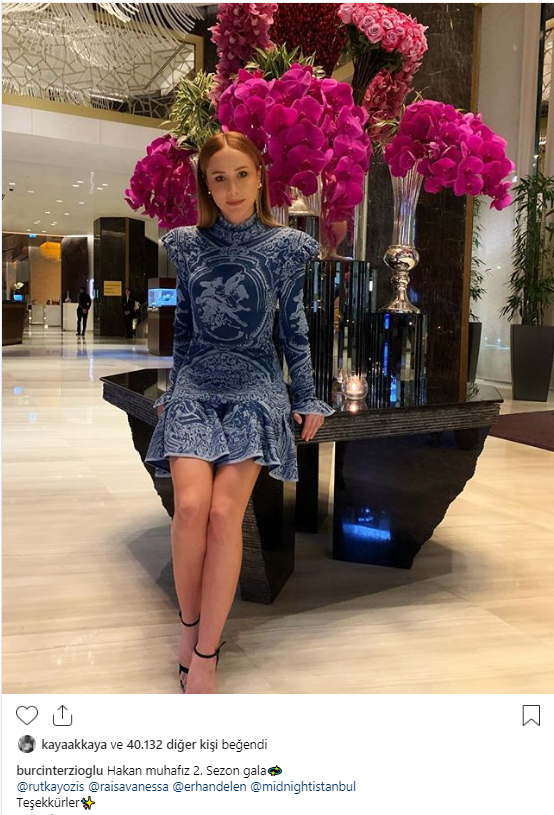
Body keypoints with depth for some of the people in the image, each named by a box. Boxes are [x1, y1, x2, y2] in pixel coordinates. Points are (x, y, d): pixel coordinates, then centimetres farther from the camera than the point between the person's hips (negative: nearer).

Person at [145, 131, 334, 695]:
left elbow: (294, 327, 9)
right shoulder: (188, 244, 8)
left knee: (225, 512, -17)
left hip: (256, 388, -1)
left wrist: (307, 399, 8)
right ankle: (189, 623, 5)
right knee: (190, 505, -20)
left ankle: (204, 657, -5)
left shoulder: (285, 246, 4)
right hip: (196, 384, 2)